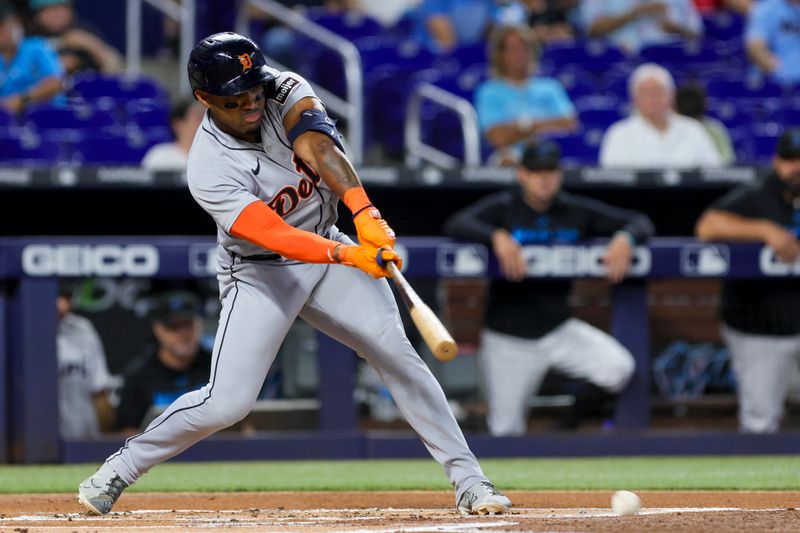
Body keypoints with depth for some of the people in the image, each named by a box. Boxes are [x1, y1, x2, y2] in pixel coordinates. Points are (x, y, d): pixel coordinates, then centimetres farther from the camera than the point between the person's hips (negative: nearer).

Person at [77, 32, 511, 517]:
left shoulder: (286, 92, -15)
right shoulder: (209, 169, -25)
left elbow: (319, 148, -33)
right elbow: (273, 235, -35)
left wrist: (363, 214, -51)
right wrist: (345, 254, -50)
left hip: (327, 247, 4)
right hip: (260, 272, -4)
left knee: (397, 354, -11)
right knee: (227, 403, -13)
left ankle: (468, 478, -6)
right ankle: (122, 468, 8)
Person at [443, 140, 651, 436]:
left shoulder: (577, 211, 2)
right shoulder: (502, 208, -6)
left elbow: (640, 223, 3)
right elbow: (455, 225, -22)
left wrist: (624, 239, -20)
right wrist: (497, 236, -38)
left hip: (558, 329, 2)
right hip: (508, 339, -2)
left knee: (619, 368, -22)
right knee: (506, 433, -1)